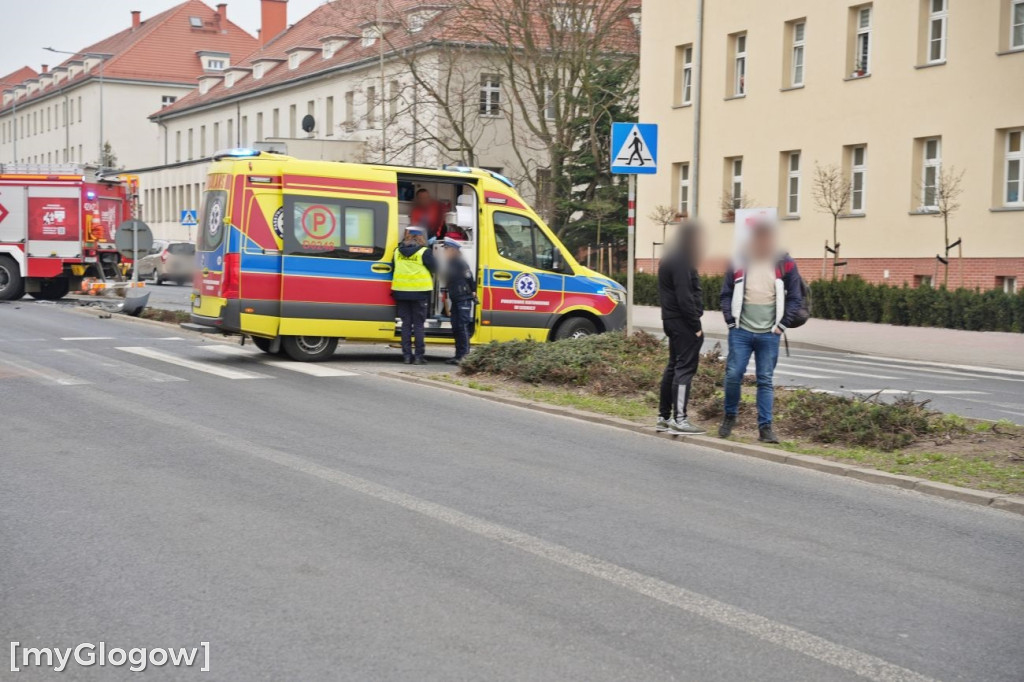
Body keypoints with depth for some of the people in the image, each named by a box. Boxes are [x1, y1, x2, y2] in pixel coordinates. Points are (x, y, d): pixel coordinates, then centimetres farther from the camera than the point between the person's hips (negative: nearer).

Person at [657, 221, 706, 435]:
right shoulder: (680, 263, -16)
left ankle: (664, 417, 20)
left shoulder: (671, 259, 17)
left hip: (673, 321, 11)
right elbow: (684, 297, -21)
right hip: (683, 321, -11)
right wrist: (696, 326, -18)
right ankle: (679, 420, -14)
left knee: (674, 367, 15)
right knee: (685, 367, -11)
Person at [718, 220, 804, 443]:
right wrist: (731, 321, -1)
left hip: (769, 335, 0)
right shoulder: (738, 263, 2)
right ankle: (729, 416, 19)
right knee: (733, 375, -2)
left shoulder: (785, 264, 1)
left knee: (766, 381, 3)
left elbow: (795, 298, 4)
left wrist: (781, 325, -3)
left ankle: (765, 427, 7)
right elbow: (726, 294, 8)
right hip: (741, 332, 0)